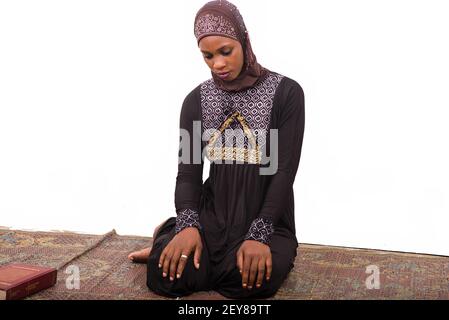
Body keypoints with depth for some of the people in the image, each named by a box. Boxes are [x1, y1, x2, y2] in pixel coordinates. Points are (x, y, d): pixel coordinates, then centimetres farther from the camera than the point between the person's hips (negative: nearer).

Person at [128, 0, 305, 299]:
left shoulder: (286, 92, -8)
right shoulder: (196, 101, 3)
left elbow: (284, 172, -12)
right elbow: (188, 171, -1)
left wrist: (258, 235, -22)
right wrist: (188, 226, -20)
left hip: (267, 220, -2)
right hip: (213, 215, 2)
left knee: (254, 278, -33)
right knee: (165, 274, -24)